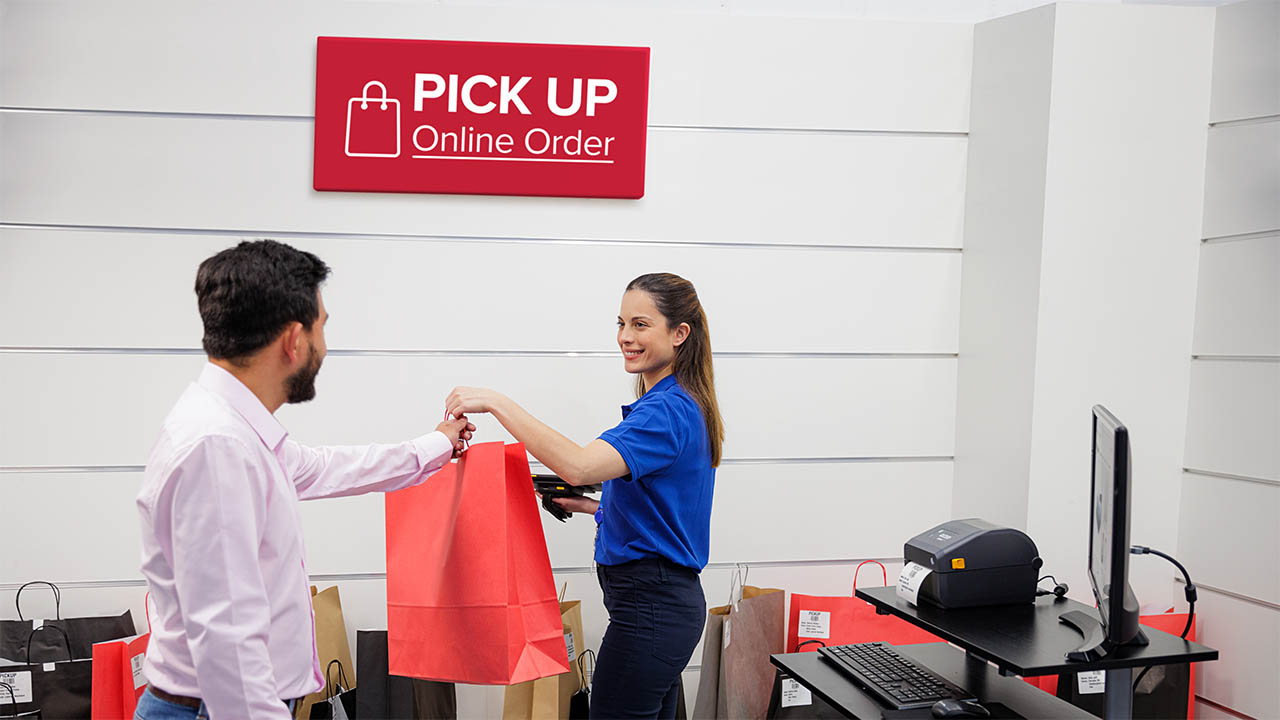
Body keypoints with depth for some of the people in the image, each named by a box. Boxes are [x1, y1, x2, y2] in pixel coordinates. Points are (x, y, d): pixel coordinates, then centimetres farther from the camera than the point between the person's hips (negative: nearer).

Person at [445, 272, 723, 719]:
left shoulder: (667, 411, -18)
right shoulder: (678, 405, 15)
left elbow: (578, 465, -35)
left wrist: (496, 402, -34)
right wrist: (592, 507, 14)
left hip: (649, 607, -11)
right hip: (672, 599, 11)